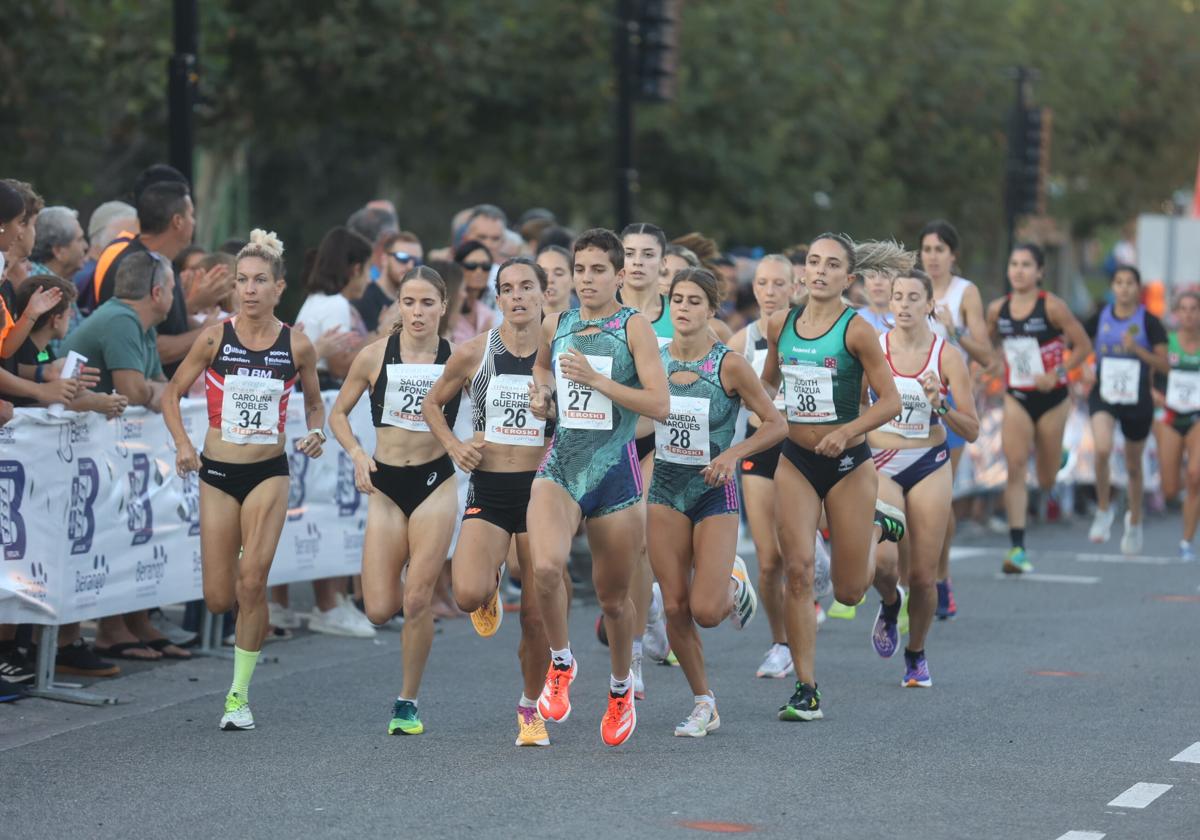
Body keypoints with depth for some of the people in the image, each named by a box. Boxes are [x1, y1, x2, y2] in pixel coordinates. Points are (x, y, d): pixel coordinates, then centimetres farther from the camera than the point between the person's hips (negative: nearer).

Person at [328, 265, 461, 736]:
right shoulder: (375, 356, -2)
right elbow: (337, 414, 9)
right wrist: (357, 455, -6)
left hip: (435, 484, -1)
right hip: (386, 486, 1)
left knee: (416, 601, -9)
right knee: (379, 610, -5)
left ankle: (408, 701, 7)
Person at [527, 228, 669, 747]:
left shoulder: (634, 327, -5)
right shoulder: (555, 326, 8)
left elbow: (660, 406, -13)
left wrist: (595, 379, -18)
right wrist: (541, 393, 10)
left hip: (614, 470, -2)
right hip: (560, 465, 2)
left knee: (613, 596, 9)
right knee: (546, 566, -26)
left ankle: (621, 688, 35)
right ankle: (560, 663, 0)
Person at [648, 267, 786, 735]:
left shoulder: (730, 365, -11)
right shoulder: (653, 359, -1)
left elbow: (777, 425, -8)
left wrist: (732, 454, -20)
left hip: (715, 491, -3)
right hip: (666, 490, 3)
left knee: (706, 611, -12)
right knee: (674, 606, 0)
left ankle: (734, 585, 26)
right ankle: (703, 705, 16)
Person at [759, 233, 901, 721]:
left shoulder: (856, 330, -11)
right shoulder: (780, 324, 3)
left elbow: (890, 401, -12)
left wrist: (845, 432, -24)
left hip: (848, 464, -3)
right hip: (795, 463, 3)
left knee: (848, 591, 5)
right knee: (797, 571, -10)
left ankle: (877, 533, 40)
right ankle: (806, 691, -4)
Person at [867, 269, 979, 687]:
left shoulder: (947, 357, -4)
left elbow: (972, 430, -4)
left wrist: (940, 405, -19)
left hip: (930, 467, 0)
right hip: (881, 464, 0)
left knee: (923, 575, 0)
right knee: (881, 559, -21)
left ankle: (916, 654, 25)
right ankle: (890, 604, 16)